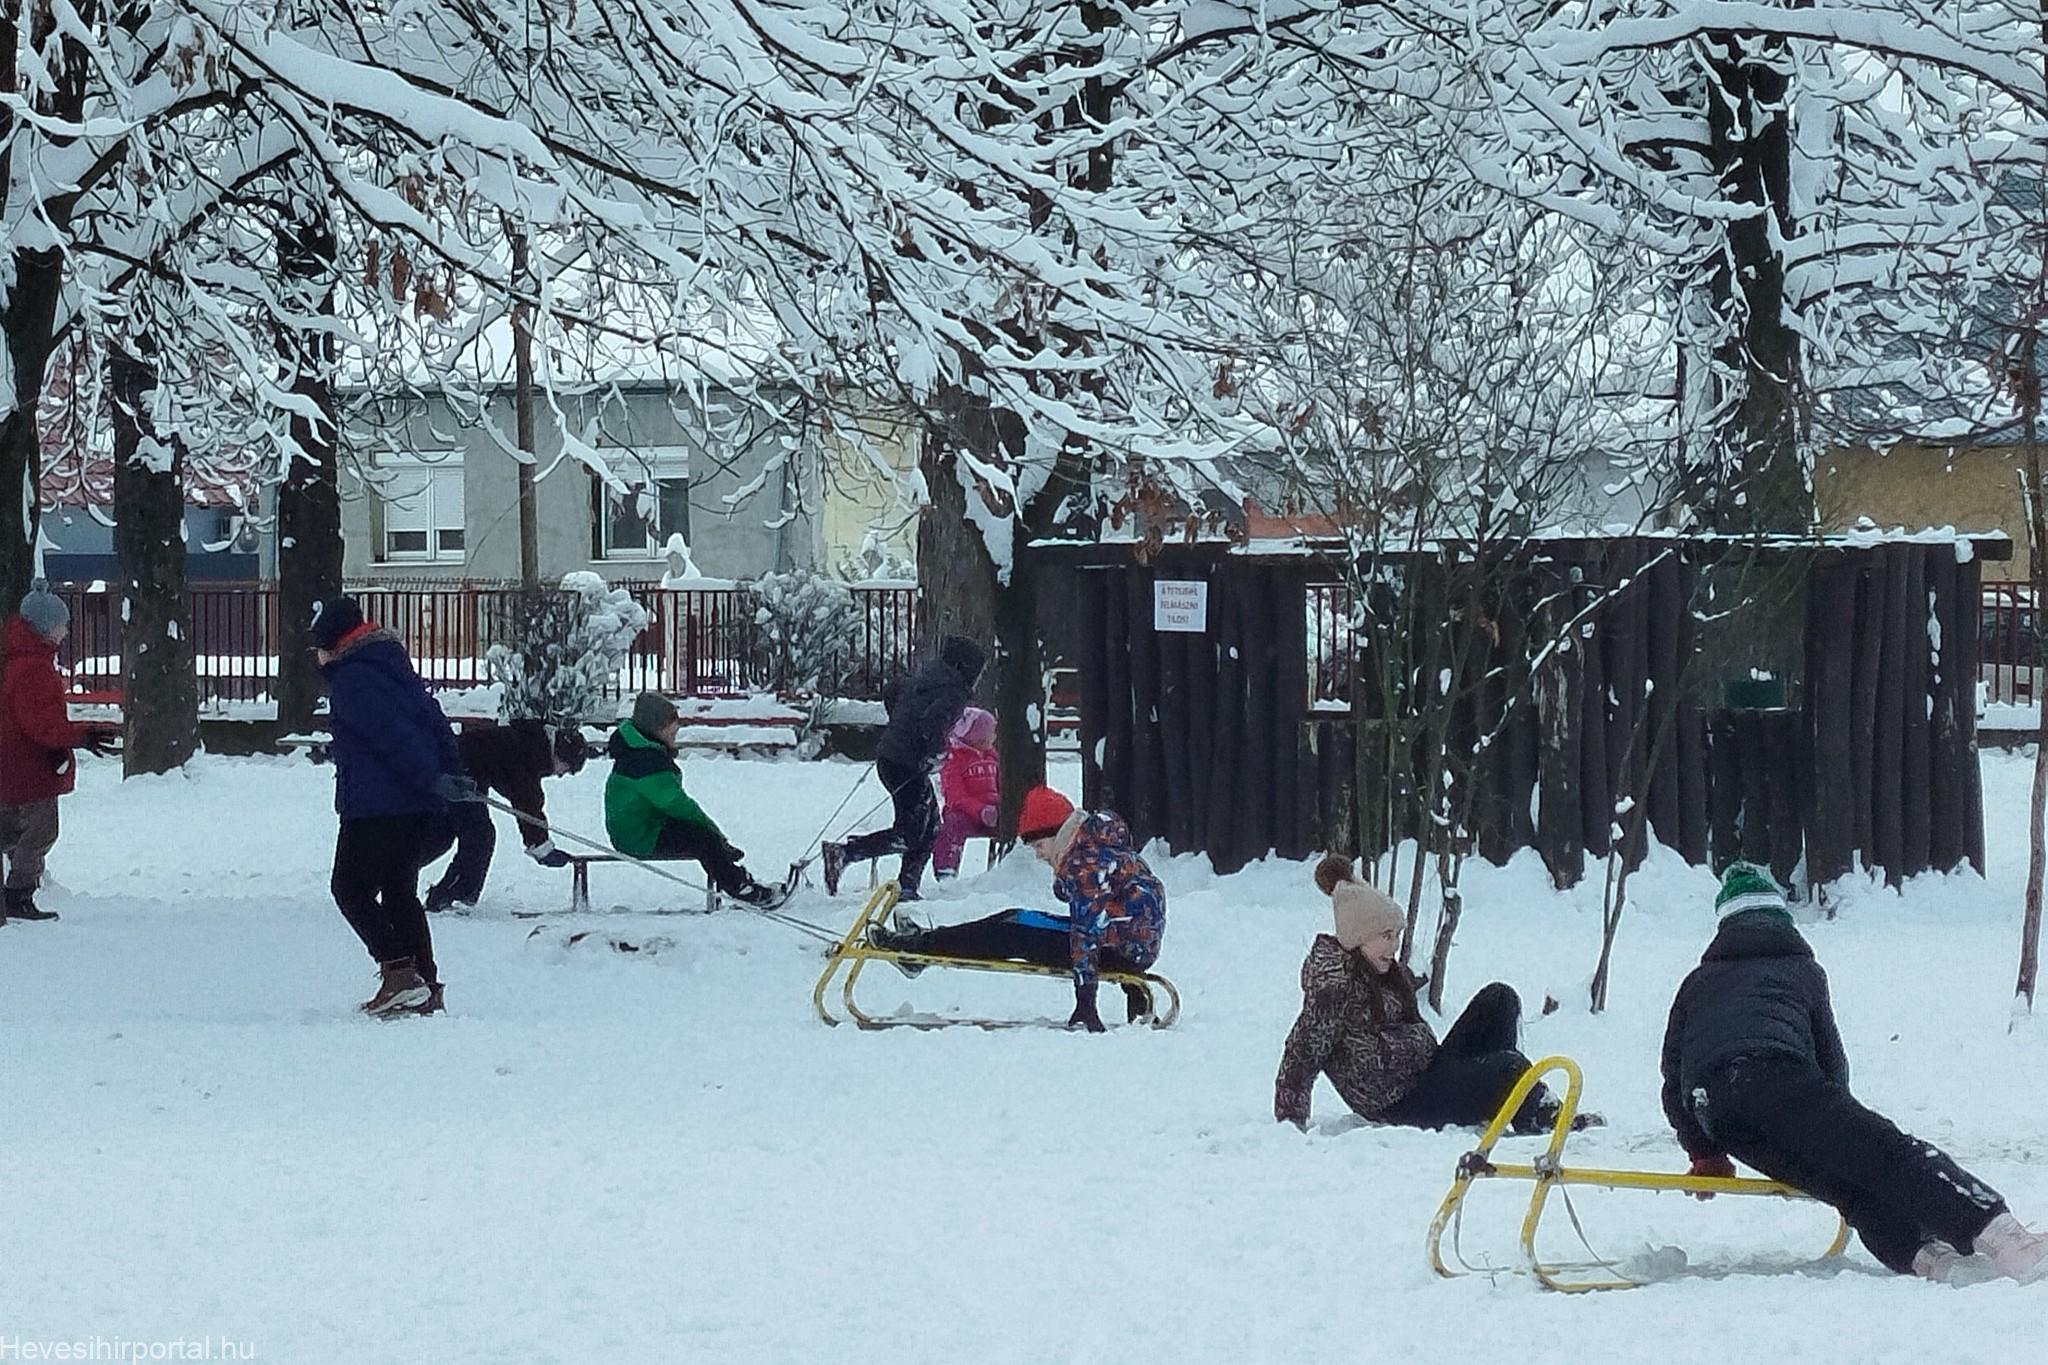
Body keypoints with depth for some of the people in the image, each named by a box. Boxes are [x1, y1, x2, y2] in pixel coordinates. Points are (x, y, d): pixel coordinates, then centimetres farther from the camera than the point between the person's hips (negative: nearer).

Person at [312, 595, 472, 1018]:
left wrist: (432, 780, -23)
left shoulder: (351, 679, -11)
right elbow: (435, 722, 16)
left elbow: (392, 735, -20)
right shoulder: (394, 665, 18)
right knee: (399, 892, 15)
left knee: (351, 889, -1)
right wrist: (452, 776, 11)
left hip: (377, 806, -9)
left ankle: (400, 974, -13)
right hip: (423, 808, 9)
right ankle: (427, 990, 10)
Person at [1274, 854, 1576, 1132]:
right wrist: (1290, 1123, -21)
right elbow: (1302, 1052, -19)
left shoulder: (1387, 973, 14)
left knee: (1499, 999, 5)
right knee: (1509, 1067, -23)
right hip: (1401, 1105, -11)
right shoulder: (1336, 982, -17)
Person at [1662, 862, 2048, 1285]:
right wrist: (1836, 1123, 45)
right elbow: (1832, 1058, 31)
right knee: (1888, 1154, -18)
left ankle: (1925, 1257, -22)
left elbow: (1673, 1077, 32)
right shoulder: (1802, 969, 31)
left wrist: (1705, 1155, 40)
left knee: (1852, 1190, 5)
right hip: (1780, 1077, -3)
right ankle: (2004, 1238, -39)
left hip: (1713, 1116, 3)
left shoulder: (1698, 981, 35)